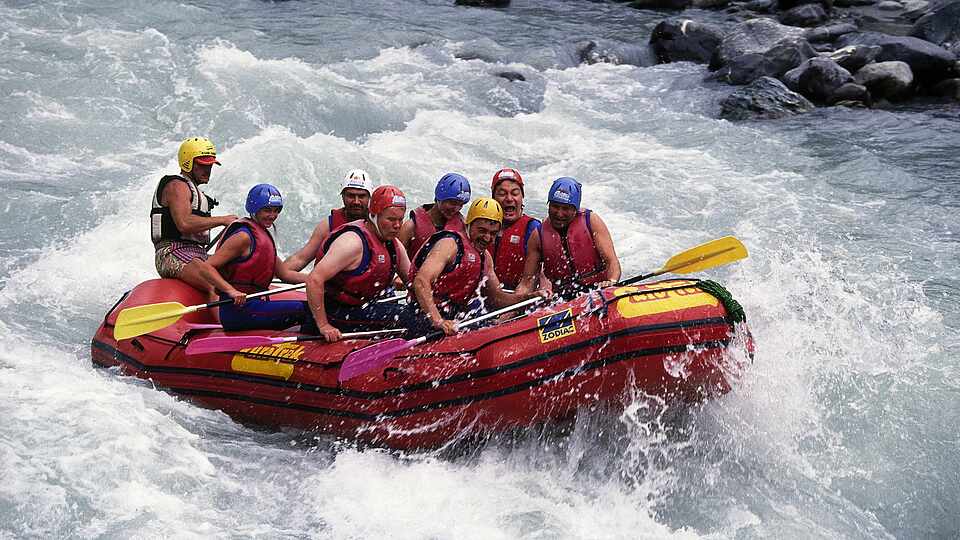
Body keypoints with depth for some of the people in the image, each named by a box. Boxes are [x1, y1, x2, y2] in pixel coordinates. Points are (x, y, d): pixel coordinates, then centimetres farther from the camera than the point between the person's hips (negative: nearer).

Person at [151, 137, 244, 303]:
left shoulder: (194, 190, 29)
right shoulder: (177, 186, -3)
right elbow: (184, 224, -19)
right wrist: (222, 220, -15)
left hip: (194, 257, 10)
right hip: (174, 254, -10)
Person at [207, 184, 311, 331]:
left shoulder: (264, 236, 18)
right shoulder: (244, 236, -12)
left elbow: (284, 274, 19)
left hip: (255, 305, 10)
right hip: (239, 311, -10)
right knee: (307, 309, -19)